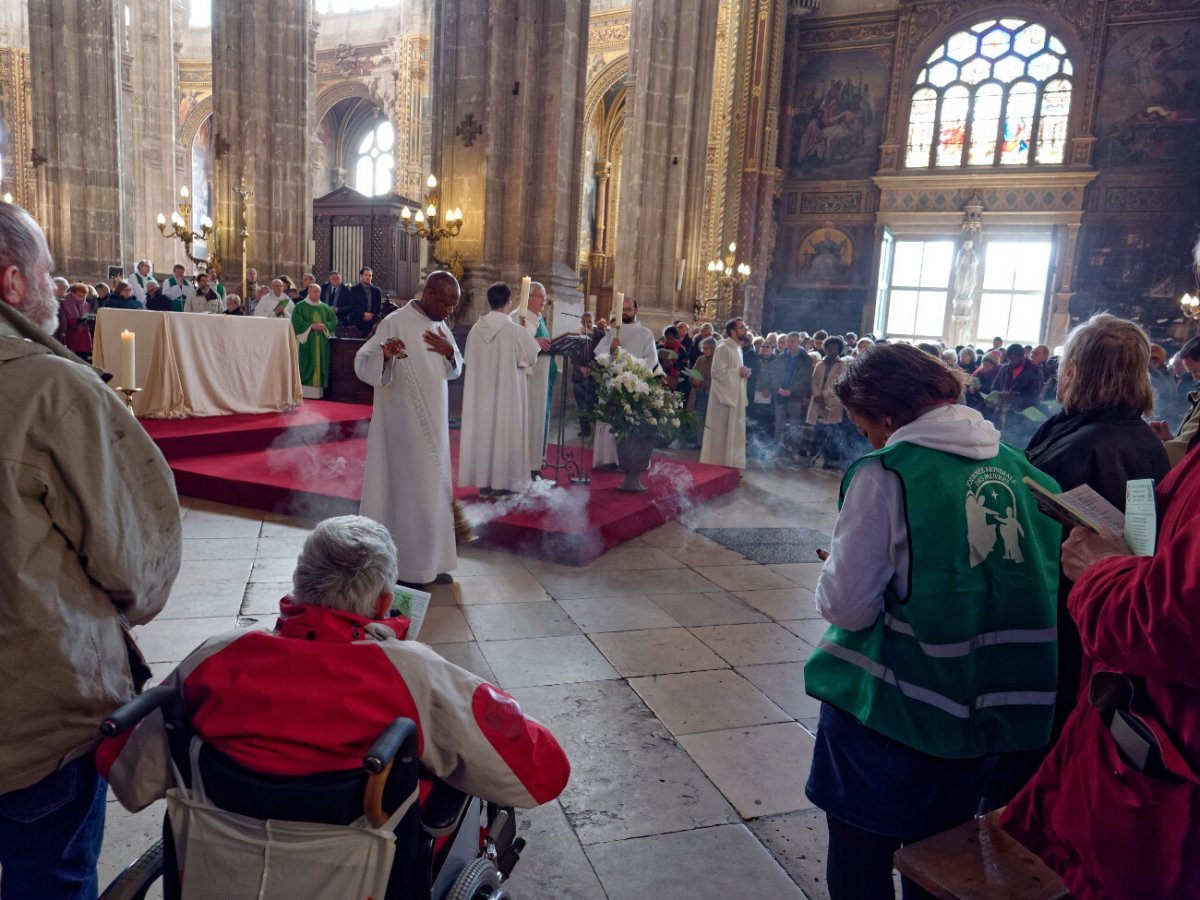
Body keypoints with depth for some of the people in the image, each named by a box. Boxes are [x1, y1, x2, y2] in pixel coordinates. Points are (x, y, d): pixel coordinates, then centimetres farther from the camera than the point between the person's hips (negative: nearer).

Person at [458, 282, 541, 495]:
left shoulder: (476, 329, -3)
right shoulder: (516, 331, -15)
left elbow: (470, 361, 7)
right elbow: (530, 358, -3)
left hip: (481, 392, 4)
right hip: (507, 393, -4)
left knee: (483, 431, 10)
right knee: (504, 432, 5)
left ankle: (483, 481, 15)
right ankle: (502, 481, 9)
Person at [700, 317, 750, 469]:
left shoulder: (738, 348, 14)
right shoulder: (723, 348, -13)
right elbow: (717, 372, -20)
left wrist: (743, 372, 3)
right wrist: (738, 372, -19)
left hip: (736, 395, 9)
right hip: (725, 395, -9)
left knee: (733, 433, 11)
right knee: (721, 433, -3)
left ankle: (730, 465, 18)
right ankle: (717, 466, 4)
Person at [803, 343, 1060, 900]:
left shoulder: (886, 474, -18)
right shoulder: (1018, 467, -1)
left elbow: (847, 606, -18)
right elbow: (1046, 587, 7)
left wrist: (838, 568, 3)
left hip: (890, 714, -5)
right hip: (994, 722, 6)